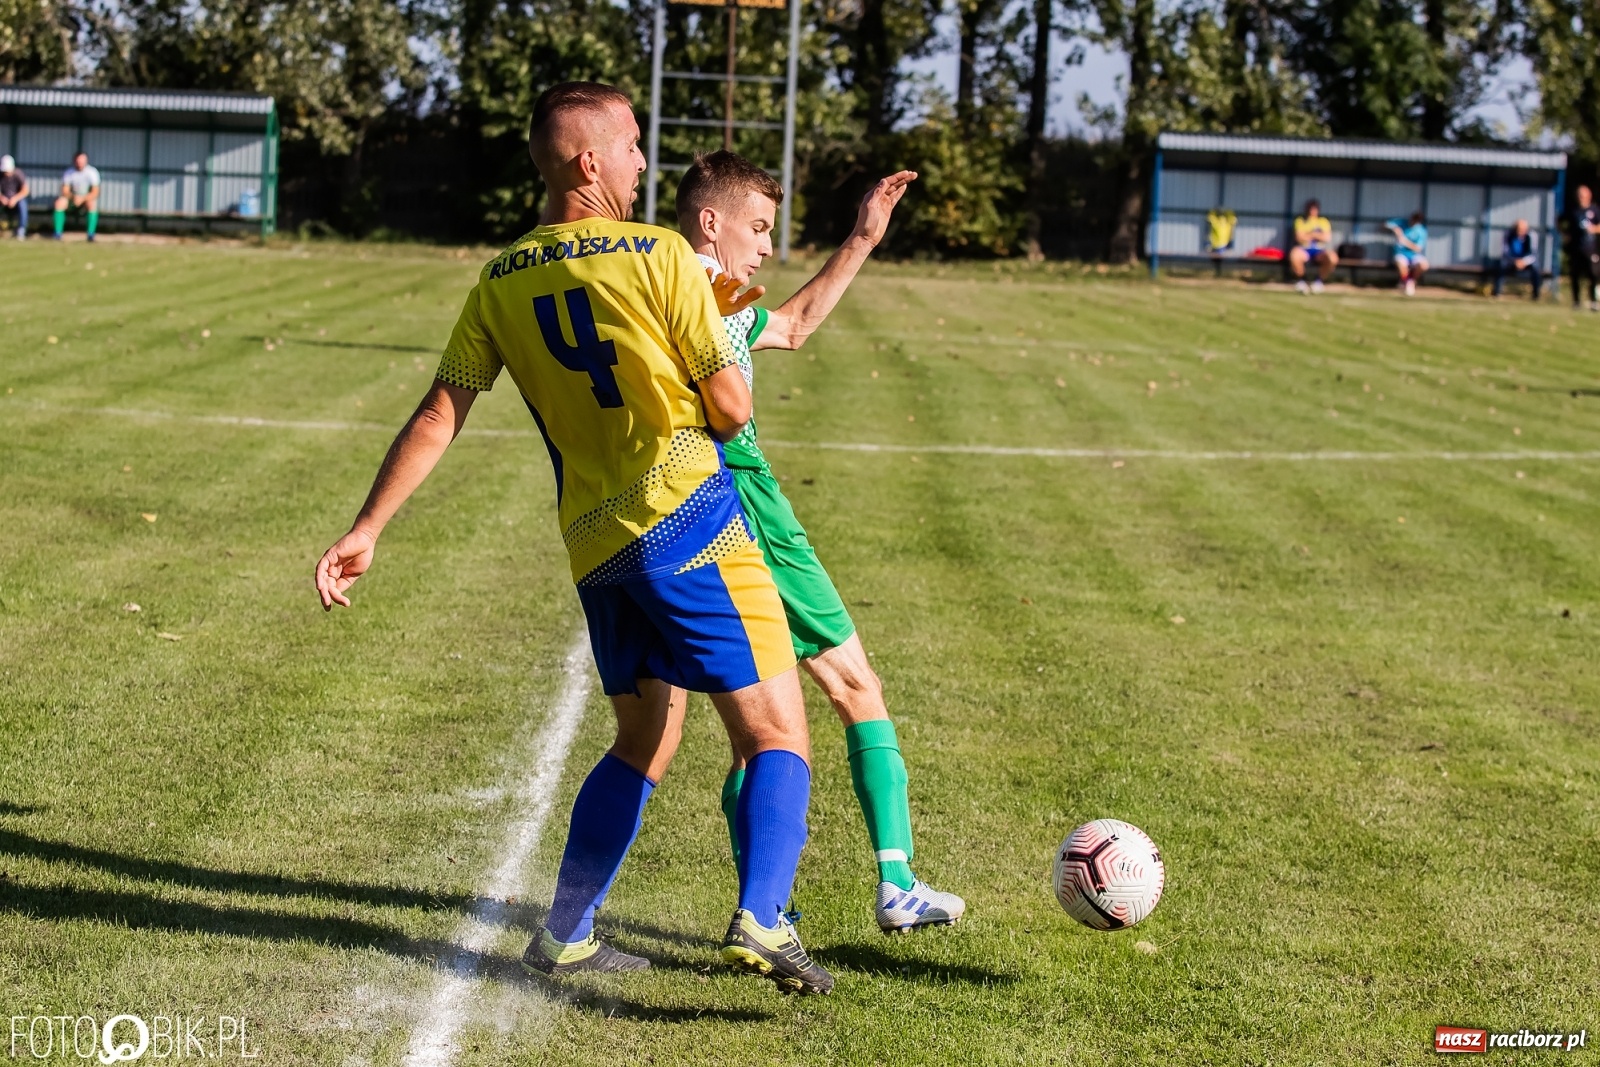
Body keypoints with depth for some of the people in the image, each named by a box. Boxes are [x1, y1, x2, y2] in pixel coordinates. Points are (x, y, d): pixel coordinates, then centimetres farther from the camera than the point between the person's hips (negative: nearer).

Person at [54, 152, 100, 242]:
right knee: (59, 202, -27)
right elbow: (65, 191, -13)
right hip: (72, 197, 2)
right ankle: (58, 233, -21)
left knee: (92, 203, -36)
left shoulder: (92, 172, -17)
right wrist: (72, 196, -36)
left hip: (87, 198, -2)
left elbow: (95, 193, -21)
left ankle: (91, 234, -30)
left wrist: (82, 198, -37)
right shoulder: (69, 172, -11)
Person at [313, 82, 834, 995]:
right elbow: (733, 407, -6)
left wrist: (367, 529, 8)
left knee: (645, 741, 22)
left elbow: (439, 417, 5)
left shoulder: (500, 285, 8)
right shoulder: (658, 255, -7)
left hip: (593, 544, 6)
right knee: (778, 734, -1)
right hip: (687, 513, -6)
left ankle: (566, 936, 22)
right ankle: (760, 923, -19)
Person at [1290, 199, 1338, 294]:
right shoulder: (1301, 221, 11)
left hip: (1320, 251, 2)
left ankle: (1319, 280, -7)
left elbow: (1327, 238, 2)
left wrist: (1310, 235, -5)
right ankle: (1300, 280, -14)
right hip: (1304, 250, -2)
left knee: (1333, 257, -33)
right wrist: (1316, 235, -2)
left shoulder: (1324, 222, 16)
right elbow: (1300, 238, -3)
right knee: (1295, 253, -40)